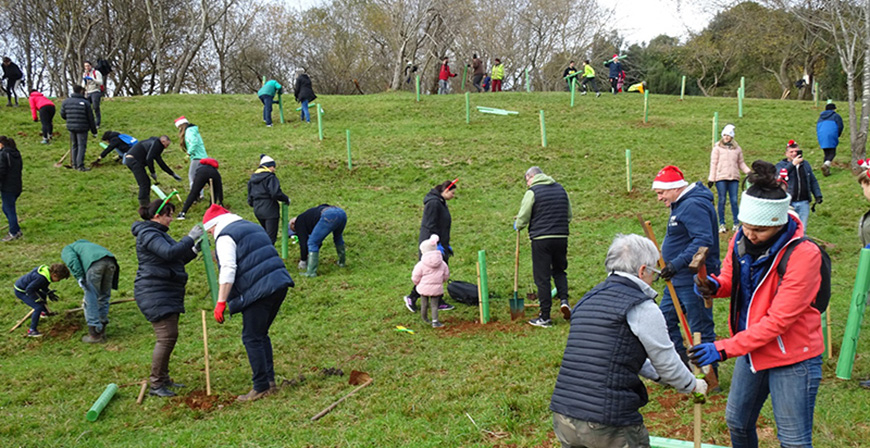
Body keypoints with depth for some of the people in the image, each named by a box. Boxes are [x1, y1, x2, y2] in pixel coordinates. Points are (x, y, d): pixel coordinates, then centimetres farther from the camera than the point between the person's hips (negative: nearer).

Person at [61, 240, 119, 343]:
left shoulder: (66, 250, 28)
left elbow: (72, 260, 0)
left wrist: (79, 278, -5)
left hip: (95, 263, -7)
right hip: (110, 261, 7)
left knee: (90, 300, 5)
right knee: (104, 297, 18)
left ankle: (94, 334, 9)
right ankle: (101, 331, 24)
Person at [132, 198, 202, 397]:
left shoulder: (158, 233, 20)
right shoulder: (148, 234, -14)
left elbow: (175, 260, 23)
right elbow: (170, 253, -29)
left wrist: (194, 250, 10)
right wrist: (190, 238, -22)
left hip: (167, 294, 11)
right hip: (154, 293, -11)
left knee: (169, 336, 13)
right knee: (166, 337, -12)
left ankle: (164, 379, 23)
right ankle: (156, 384, -5)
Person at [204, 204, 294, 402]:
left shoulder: (225, 237, -4)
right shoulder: (252, 228, 24)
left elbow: (228, 270, -14)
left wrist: (221, 302, -14)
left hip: (259, 290, -9)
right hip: (279, 284, 9)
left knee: (252, 338, 0)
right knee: (262, 334, 19)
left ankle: (261, 387, 3)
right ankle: (269, 380, 21)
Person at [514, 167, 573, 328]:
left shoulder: (532, 192, -6)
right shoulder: (561, 189, 12)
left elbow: (523, 218, -6)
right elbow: (569, 215, 17)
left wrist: (517, 226, 15)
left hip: (541, 239, -5)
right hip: (561, 237, 5)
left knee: (542, 277, 1)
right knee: (559, 270, 23)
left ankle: (545, 317, 6)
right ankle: (564, 299, 0)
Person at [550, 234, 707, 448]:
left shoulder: (586, 301, 16)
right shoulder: (642, 308, -8)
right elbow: (668, 364, 3)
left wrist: (663, 377, 34)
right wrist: (694, 385, 23)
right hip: (609, 427, -6)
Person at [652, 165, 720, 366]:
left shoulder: (694, 205, -19)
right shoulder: (681, 205, 14)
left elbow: (704, 240, -30)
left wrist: (678, 263, -33)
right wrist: (667, 264, 21)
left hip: (694, 281, -11)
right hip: (679, 280, 11)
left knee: (701, 329, -1)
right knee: (665, 320, 17)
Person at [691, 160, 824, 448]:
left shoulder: (803, 253, -25)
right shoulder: (741, 240, -5)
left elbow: (779, 320, -27)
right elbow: (731, 279, 12)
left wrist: (723, 349, -28)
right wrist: (715, 286, -14)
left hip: (792, 359, -7)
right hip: (751, 349, 7)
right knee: (737, 422, 20)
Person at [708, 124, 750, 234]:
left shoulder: (737, 149, 13)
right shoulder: (717, 148, 5)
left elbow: (741, 163, 18)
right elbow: (713, 163, 3)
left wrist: (749, 172, 2)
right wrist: (711, 179, -1)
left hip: (734, 178, 2)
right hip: (721, 178, -2)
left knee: (734, 200, -2)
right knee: (722, 201, -1)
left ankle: (736, 224, 4)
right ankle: (722, 224, 6)